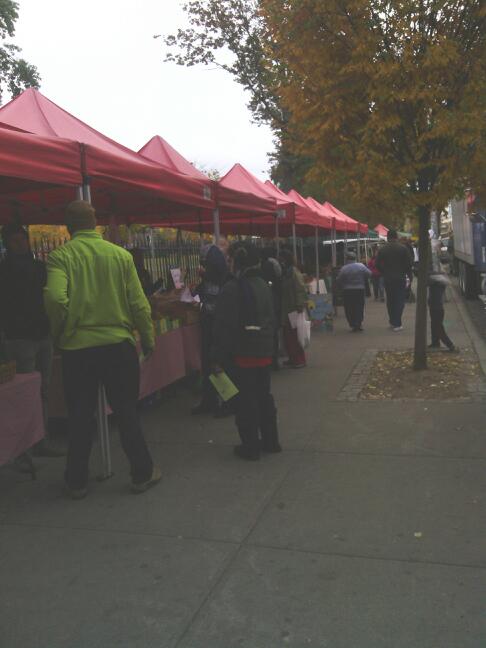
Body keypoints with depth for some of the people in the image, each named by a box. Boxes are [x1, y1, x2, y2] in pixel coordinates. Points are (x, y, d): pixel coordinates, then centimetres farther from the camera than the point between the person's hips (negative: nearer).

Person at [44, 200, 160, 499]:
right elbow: (138, 303, -3)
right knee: (126, 411, 12)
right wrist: (148, 339, 9)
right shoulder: (120, 254, -3)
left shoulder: (60, 256, -7)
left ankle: (77, 480, 23)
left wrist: (60, 331, -3)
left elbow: (56, 298, -21)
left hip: (77, 348, 0)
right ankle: (143, 473, 20)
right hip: (118, 344, 1)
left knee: (80, 416, 12)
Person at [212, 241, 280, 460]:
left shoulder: (233, 288, -16)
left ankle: (250, 446, 11)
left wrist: (218, 358, -12)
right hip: (265, 351, 7)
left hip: (243, 354, -7)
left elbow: (224, 326, -18)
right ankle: (270, 441, 26)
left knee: (246, 400, 3)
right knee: (264, 395, 17)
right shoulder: (264, 285, 8)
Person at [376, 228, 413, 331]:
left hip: (387, 279, 2)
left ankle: (392, 321, 20)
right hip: (400, 278, -2)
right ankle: (397, 324, -6)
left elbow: (378, 264, 1)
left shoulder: (382, 249, 0)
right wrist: (410, 275, 6)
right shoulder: (403, 248, -5)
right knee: (400, 300, 0)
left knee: (390, 300, 14)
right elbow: (408, 264, -5)